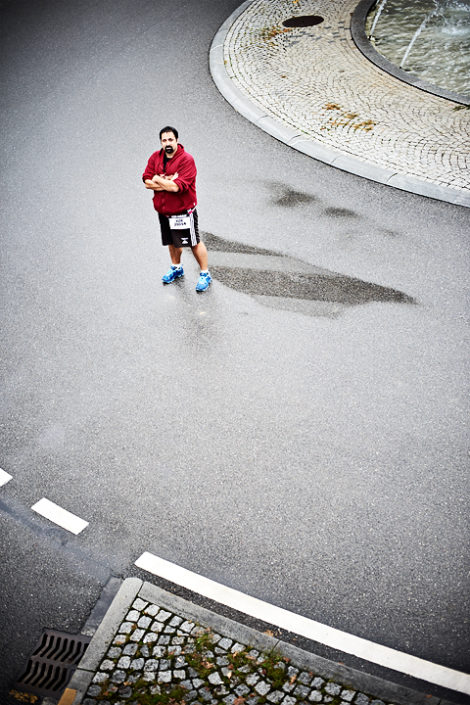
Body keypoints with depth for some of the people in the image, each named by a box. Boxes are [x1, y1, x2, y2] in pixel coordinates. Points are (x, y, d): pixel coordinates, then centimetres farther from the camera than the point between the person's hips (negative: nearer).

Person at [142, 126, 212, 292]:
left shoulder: (186, 159, -18)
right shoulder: (155, 157, 2)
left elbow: (178, 187, -27)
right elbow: (147, 181, -5)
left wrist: (157, 179, -15)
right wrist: (168, 183, -18)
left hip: (183, 211, -6)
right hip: (163, 211, 6)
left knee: (194, 243, 2)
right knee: (172, 242, 22)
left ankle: (205, 274, 17)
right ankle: (176, 268, 44)